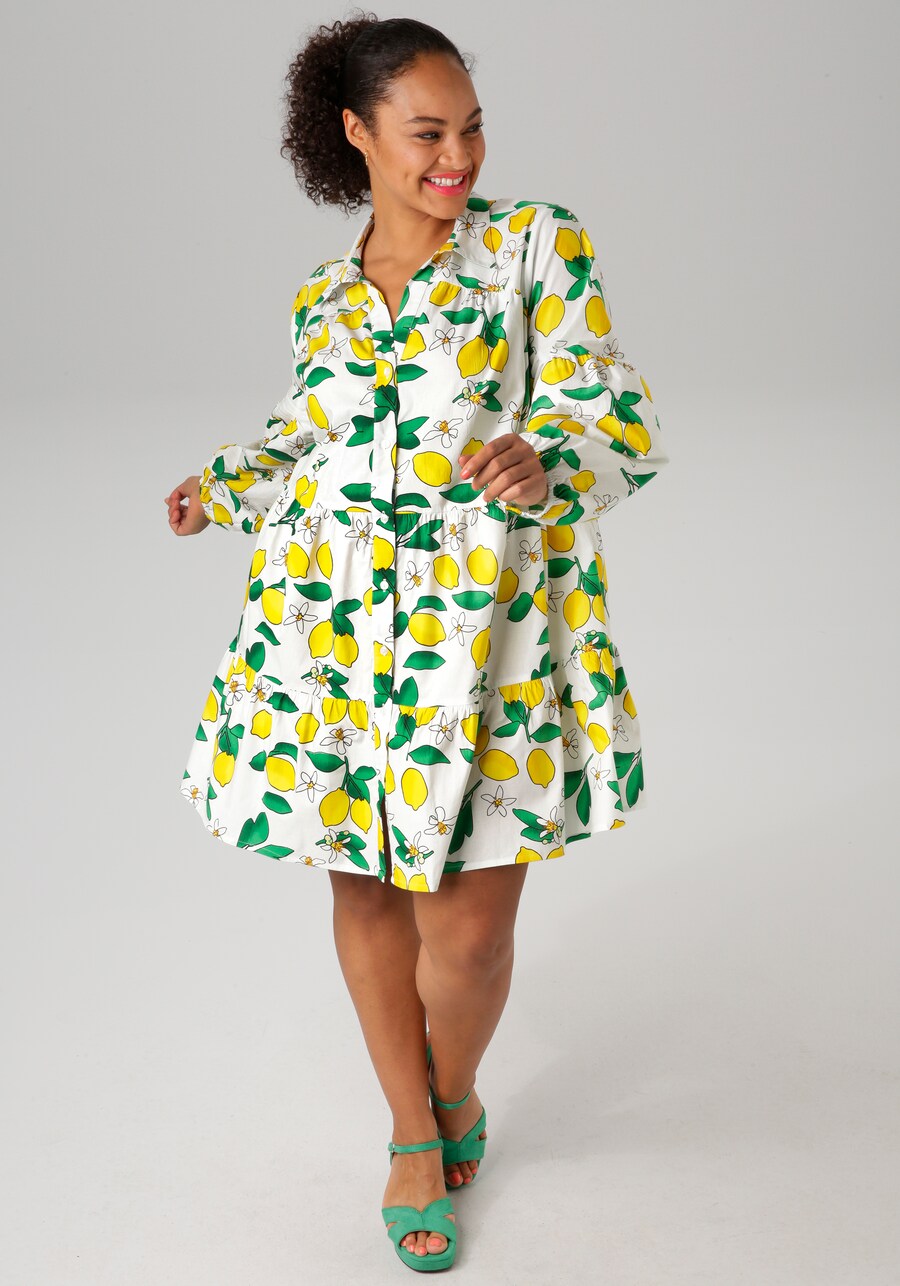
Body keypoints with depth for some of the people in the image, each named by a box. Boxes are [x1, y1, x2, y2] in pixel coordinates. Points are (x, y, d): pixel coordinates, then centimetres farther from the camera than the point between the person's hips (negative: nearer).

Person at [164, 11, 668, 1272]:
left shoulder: (540, 243, 0)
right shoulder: (321, 300, 12)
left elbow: (622, 427, -5)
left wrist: (544, 466, -25)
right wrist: (226, 485, 13)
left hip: (497, 613, -3)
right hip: (338, 623, 4)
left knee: (471, 926, -1)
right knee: (365, 883, 10)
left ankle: (456, 1092, 33)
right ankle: (413, 1132, 33)